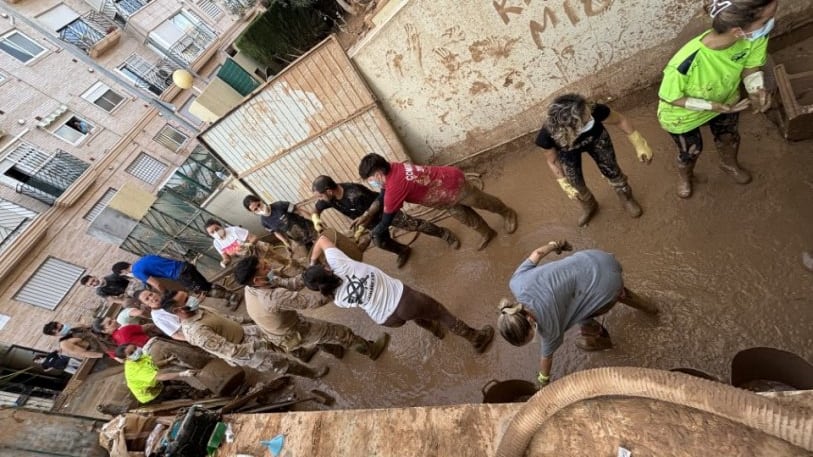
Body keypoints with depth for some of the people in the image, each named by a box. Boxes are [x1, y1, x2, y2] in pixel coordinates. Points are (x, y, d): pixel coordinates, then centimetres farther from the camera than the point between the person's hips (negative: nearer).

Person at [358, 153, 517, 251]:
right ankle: (486, 233, 50)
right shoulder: (390, 170, -12)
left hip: (454, 182, -7)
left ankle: (508, 213, 50)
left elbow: (385, 223, -28)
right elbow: (383, 197, 6)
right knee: (460, 214, 26)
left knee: (482, 202, 20)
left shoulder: (395, 186, -38)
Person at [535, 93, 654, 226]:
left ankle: (626, 198, 48)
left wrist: (639, 145, -13)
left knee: (611, 171, 15)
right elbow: (551, 160, -19)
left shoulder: (594, 111, -44)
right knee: (576, 185, 13)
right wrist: (565, 184, -16)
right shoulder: (547, 136, -43)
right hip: (567, 150, 0)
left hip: (596, 138, 1)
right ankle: (589, 206, 49)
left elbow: (620, 120, -20)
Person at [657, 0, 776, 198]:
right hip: (682, 115, -5)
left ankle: (729, 164, 65)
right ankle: (685, 176, 57)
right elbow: (671, 99, -27)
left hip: (725, 100, 5)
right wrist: (714, 106, -30)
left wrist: (757, 90, -29)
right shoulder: (685, 64, -45)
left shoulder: (755, 36, -28)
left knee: (729, 137, 30)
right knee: (691, 151, 21)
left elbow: (751, 67, -9)